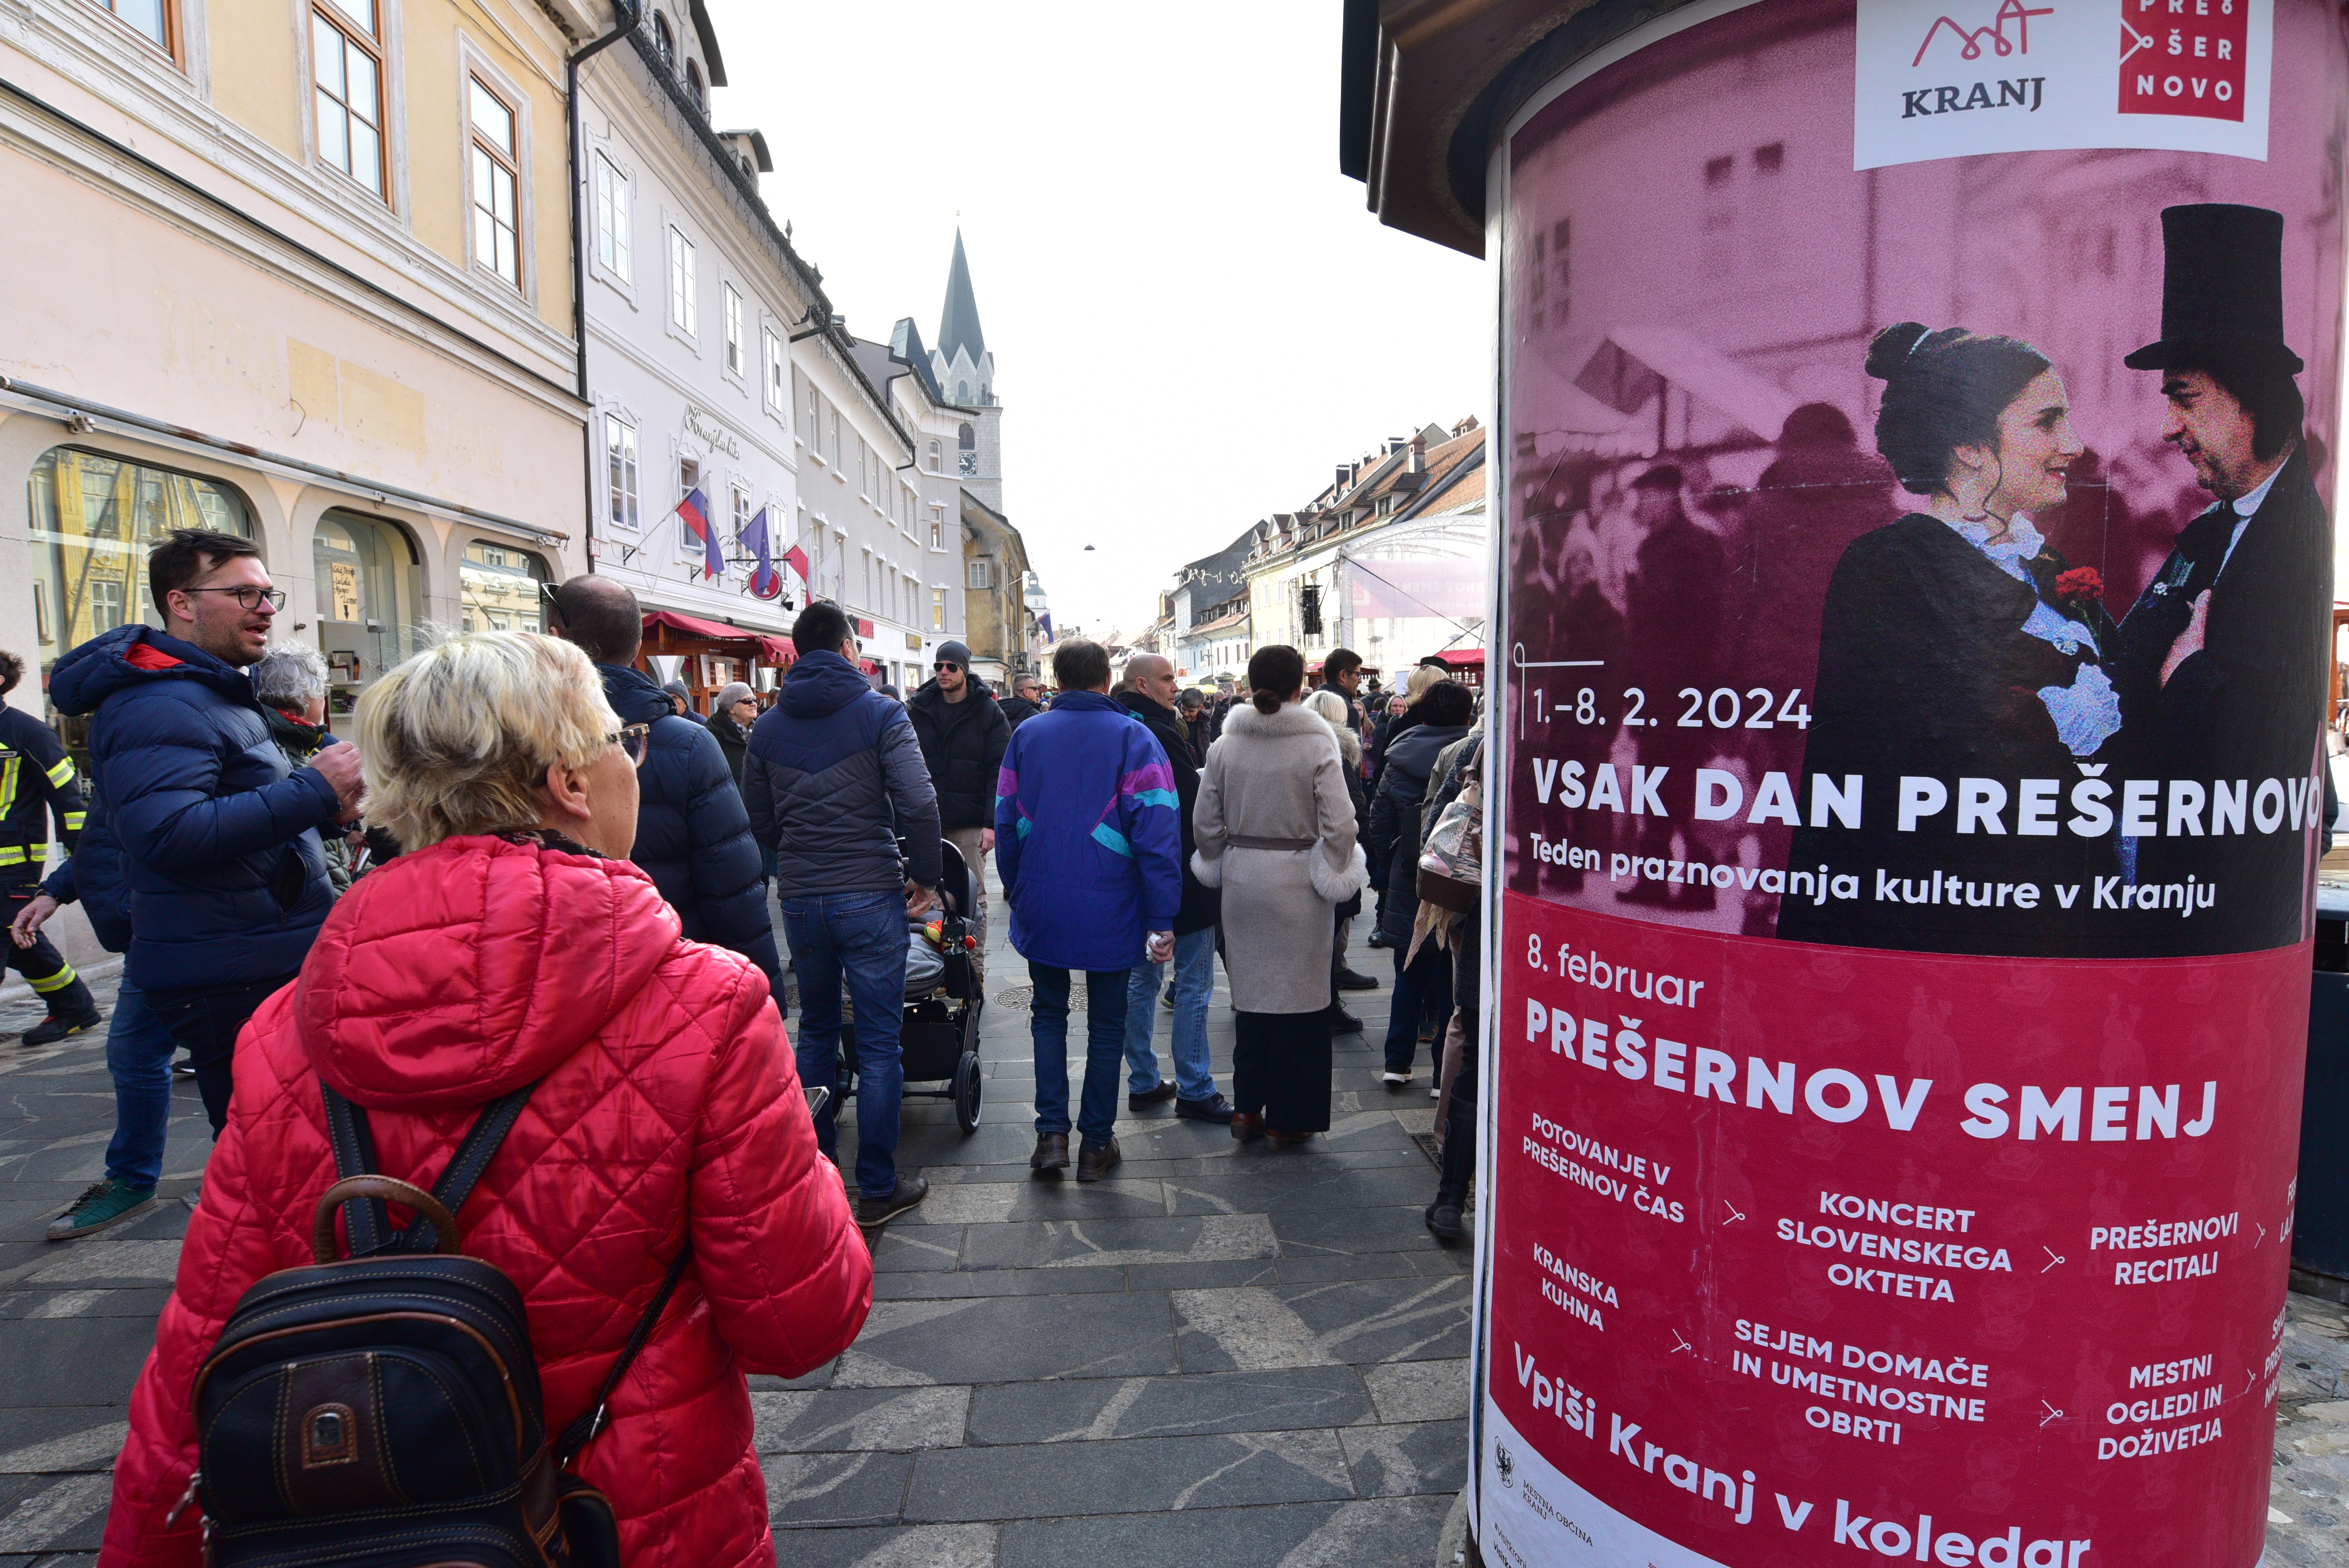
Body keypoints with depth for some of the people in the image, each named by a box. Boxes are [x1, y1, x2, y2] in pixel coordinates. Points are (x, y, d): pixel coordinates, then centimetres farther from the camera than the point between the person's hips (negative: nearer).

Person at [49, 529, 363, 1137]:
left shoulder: (213, 692, 20)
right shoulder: (158, 704, -15)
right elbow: (167, 834, -28)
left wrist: (324, 810, 9)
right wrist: (314, 790, -24)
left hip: (270, 965, 10)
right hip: (231, 983, -10)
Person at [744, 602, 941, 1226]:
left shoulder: (768, 726, 7)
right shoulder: (879, 713, -7)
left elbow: (760, 821, 10)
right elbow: (918, 804, -17)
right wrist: (927, 875, -5)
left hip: (800, 899, 5)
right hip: (871, 895, -4)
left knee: (815, 1031, 19)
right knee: (878, 1043, 3)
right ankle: (878, 1188, 10)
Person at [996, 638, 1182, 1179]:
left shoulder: (1026, 735, 2)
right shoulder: (1134, 738, -7)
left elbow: (1005, 821, 5)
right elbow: (1158, 831, -13)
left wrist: (1014, 890, 17)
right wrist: (1161, 919, -10)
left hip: (1041, 906, 2)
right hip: (1109, 910, -2)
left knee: (1048, 1013, 19)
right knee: (1106, 1022, 12)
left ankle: (1051, 1133, 11)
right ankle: (1096, 1143, 18)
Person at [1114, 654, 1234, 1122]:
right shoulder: (1161, 735, -19)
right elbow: (1193, 808, -20)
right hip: (1181, 878, -9)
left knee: (1141, 979, 15)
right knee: (1194, 984, 0)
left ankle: (1142, 1083, 23)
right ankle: (1194, 1090, 5)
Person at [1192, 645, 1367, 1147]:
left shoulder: (1227, 744, -1)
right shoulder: (1317, 744, -12)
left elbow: (1206, 823, 4)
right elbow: (1339, 824, -14)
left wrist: (1218, 863, 20)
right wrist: (1338, 876, 1)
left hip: (1243, 879, 4)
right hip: (1296, 879, -4)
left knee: (1250, 990, 16)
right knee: (1299, 995, 7)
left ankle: (1248, 1108, 24)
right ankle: (1288, 1118, 16)